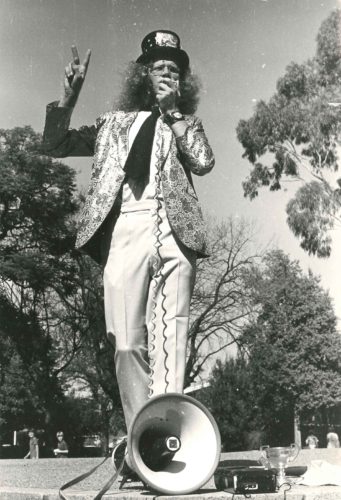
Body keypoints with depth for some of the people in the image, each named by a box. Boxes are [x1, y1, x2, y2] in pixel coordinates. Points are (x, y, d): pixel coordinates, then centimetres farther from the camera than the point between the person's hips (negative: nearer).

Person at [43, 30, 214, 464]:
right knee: (127, 341, -7)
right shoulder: (114, 122, 24)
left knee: (169, 338, -9)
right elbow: (55, 145, 19)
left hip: (174, 232, 0)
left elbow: (204, 162, 2)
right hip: (125, 231, 1)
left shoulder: (187, 124, 22)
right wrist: (69, 96, 8)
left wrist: (173, 111, 5)